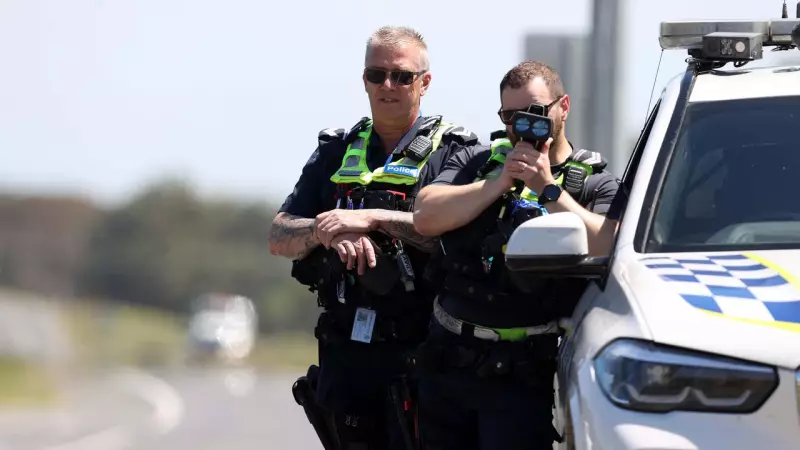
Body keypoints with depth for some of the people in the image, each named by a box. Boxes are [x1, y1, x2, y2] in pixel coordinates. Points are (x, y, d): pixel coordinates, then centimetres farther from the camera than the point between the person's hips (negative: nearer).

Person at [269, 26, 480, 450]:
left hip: (418, 351, -5)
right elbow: (279, 239, 9)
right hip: (344, 351, 5)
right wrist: (327, 232, -13)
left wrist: (374, 219, -19)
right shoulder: (336, 152, 16)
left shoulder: (452, 152, 2)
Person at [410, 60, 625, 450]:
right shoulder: (475, 162, 12)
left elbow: (607, 251, -17)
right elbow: (425, 217, -4)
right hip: (446, 360, 4)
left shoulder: (596, 186, 2)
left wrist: (548, 189, -17)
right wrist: (502, 180, -10)